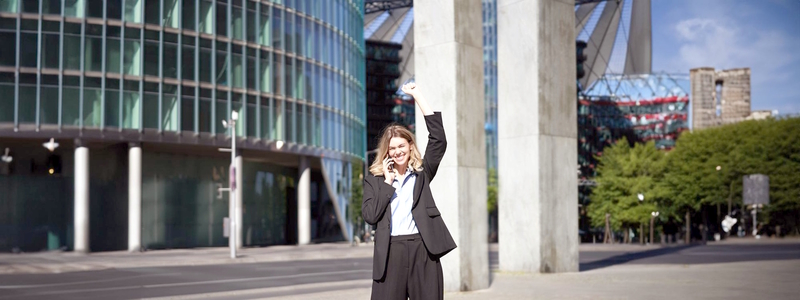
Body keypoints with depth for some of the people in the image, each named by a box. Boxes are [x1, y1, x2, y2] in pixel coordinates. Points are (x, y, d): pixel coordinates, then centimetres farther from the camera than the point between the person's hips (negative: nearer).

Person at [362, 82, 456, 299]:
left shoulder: (422, 174, 11)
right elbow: (370, 215, -4)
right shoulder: (375, 179, 10)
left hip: (423, 250, 1)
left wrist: (417, 95, -1)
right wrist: (387, 181, -2)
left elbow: (438, 138, -1)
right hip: (391, 252, 0)